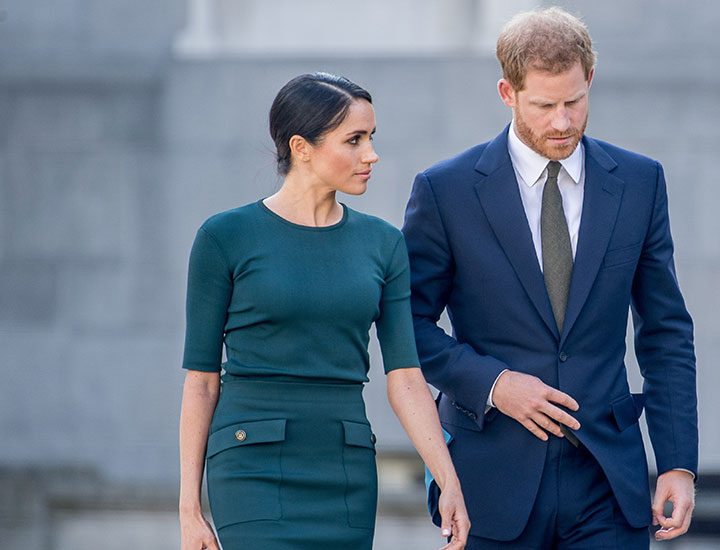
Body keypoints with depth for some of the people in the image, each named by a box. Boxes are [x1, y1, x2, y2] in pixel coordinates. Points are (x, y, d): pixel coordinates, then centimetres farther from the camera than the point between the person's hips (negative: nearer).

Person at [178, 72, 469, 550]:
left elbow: (406, 377, 4)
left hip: (348, 474, 4)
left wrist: (450, 483, -7)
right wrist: (190, 507, -2)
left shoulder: (383, 244, 8)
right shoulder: (225, 238, -3)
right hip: (254, 472, -4)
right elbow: (201, 379, 0)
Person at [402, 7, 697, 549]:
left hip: (608, 485, 2)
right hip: (495, 484, -1)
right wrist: (490, 383, -13)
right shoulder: (446, 191, -2)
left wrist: (679, 464, 2)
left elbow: (666, 334, 9)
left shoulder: (640, 182, 6)